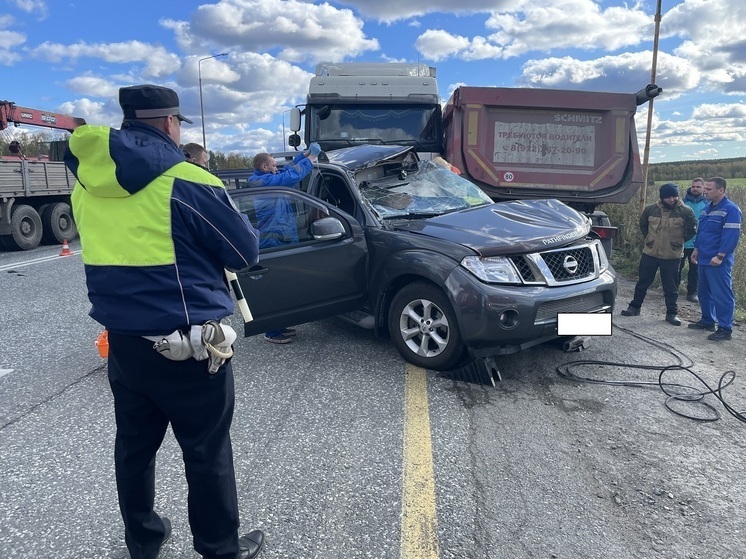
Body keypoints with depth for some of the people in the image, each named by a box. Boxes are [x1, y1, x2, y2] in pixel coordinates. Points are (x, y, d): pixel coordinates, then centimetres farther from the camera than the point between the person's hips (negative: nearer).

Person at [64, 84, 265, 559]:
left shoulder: (87, 186, 4)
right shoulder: (186, 183, -17)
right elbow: (246, 252, -8)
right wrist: (205, 242, 11)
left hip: (122, 340, 7)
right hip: (187, 344, -6)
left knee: (134, 444, 21)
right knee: (208, 452, 9)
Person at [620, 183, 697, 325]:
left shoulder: (685, 211, -10)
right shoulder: (651, 209, -3)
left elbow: (692, 230, 2)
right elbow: (643, 224, 16)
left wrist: (679, 241, 1)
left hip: (672, 256, -2)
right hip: (650, 253, 2)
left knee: (671, 287, 6)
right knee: (642, 282, 13)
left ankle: (672, 313, 18)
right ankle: (635, 307, 27)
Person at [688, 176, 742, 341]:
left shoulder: (731, 209, -14)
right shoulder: (707, 208, 13)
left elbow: (731, 235, -20)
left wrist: (720, 256, -22)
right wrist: (696, 249, 18)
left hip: (718, 262, -9)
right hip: (704, 259, 9)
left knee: (722, 295, -4)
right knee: (704, 292, 17)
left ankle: (725, 329, 2)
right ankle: (707, 321, 31)